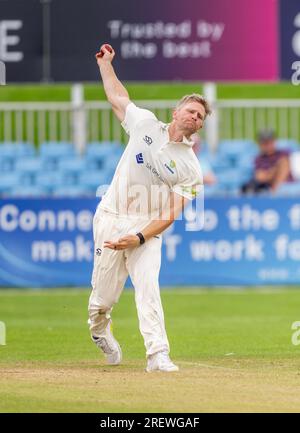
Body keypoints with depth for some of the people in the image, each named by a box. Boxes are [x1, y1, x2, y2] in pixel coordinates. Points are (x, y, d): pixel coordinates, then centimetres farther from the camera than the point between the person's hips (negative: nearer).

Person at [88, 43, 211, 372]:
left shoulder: (190, 167, -3)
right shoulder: (146, 124, 3)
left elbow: (171, 213, -10)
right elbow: (117, 96, 19)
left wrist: (139, 238, -20)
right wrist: (105, 62, 22)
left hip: (147, 229, -1)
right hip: (111, 219, 1)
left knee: (148, 288, -18)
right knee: (105, 294, 1)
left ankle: (158, 355, -22)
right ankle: (99, 329, 34)